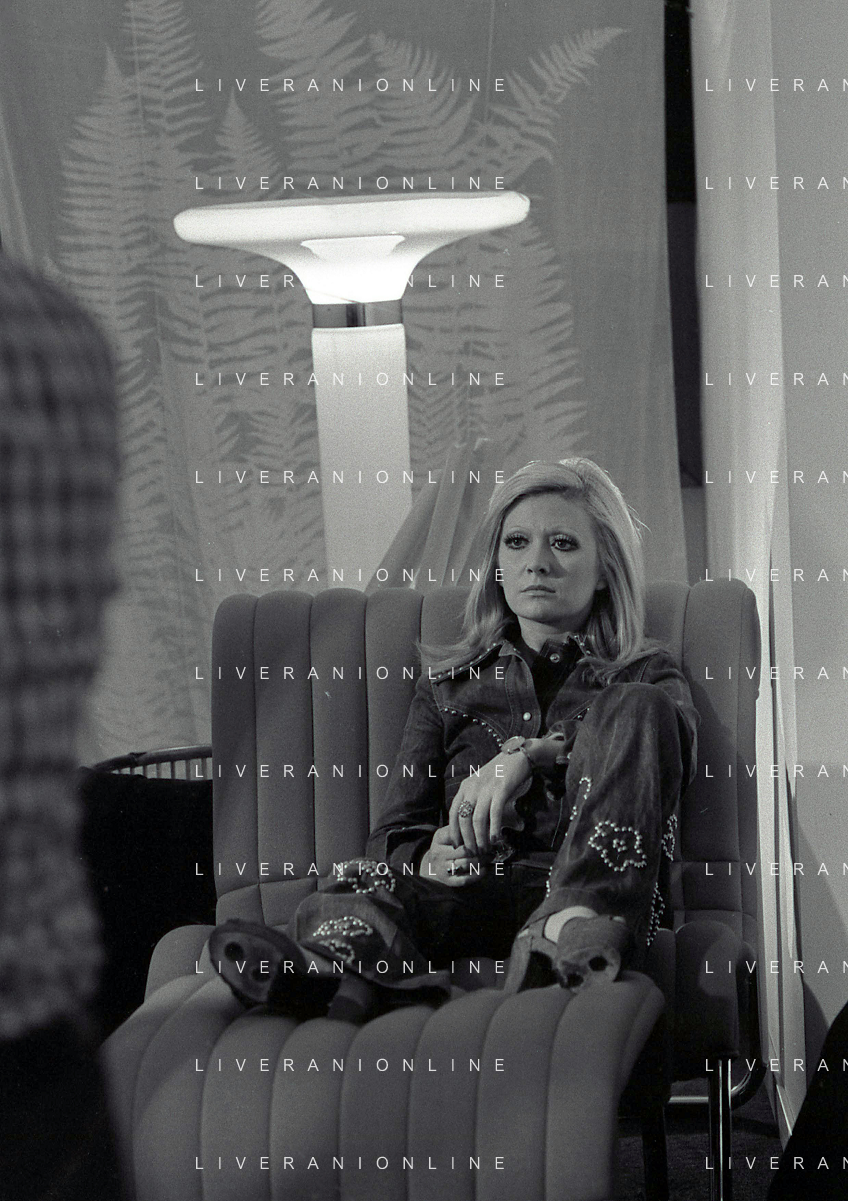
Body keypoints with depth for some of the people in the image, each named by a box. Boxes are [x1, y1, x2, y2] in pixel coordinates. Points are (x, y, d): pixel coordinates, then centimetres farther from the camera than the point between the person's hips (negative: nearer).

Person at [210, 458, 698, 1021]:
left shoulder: (644, 673, 23)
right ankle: (344, 971, -68)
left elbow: (677, 739, -4)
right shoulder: (449, 681, 29)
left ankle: (570, 928, -46)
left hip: (596, 887, -1)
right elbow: (394, 836, 17)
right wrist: (430, 857, -9)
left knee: (633, 706, -25)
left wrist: (531, 754, -18)